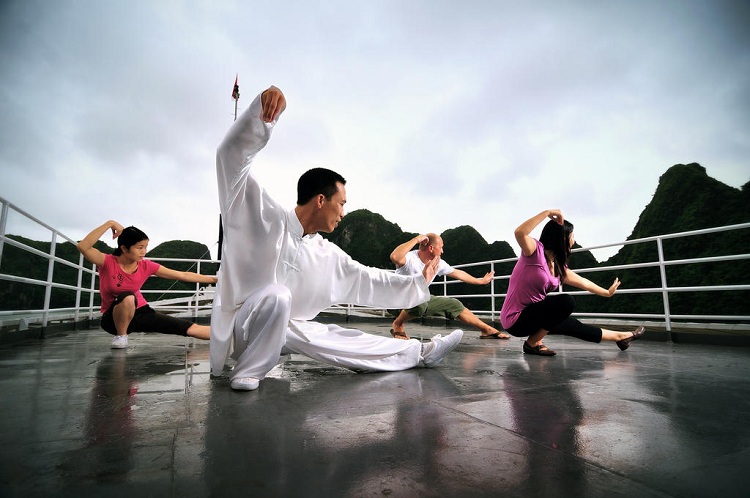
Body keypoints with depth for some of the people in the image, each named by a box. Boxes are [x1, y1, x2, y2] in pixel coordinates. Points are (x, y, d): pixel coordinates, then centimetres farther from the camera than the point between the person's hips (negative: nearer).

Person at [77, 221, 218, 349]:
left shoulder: (146, 266, -11)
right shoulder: (108, 262, -17)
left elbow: (183, 275, -10)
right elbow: (82, 246, -36)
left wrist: (214, 279, -13)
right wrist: (109, 224, -36)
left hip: (141, 313, 3)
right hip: (113, 318, -2)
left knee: (191, 328, -12)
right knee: (127, 297, -39)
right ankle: (121, 336, -15)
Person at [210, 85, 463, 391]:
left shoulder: (327, 256, 1)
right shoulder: (266, 218, -16)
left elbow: (367, 280, 9)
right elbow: (233, 155, -23)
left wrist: (419, 283, 9)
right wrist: (262, 109, -39)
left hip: (281, 329, 6)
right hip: (240, 328, -6)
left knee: (339, 339, -2)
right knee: (276, 294, -36)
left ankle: (420, 353, 10)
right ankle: (247, 372, -17)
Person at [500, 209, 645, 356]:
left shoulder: (559, 267, 9)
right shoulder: (536, 250, -15)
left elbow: (583, 282, 27)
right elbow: (520, 233, -38)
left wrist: (607, 293, 41)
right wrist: (547, 212, -31)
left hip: (532, 314, 9)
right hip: (515, 319, -8)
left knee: (573, 325, 17)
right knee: (567, 302, -20)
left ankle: (619, 337, 40)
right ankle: (533, 343, -11)